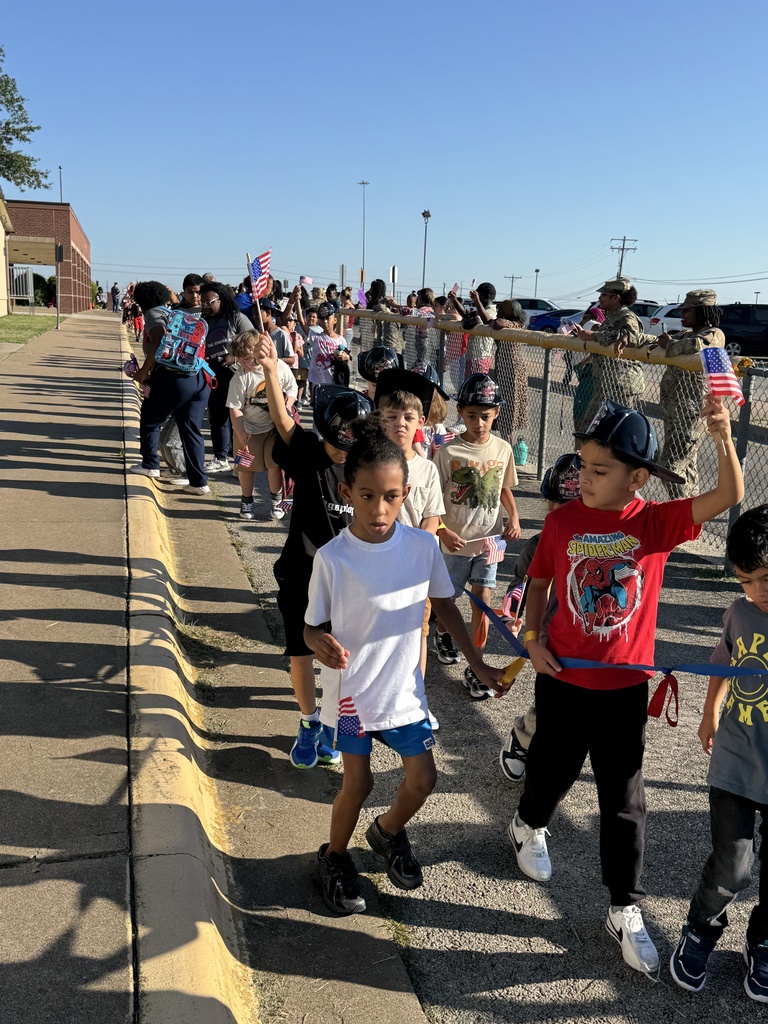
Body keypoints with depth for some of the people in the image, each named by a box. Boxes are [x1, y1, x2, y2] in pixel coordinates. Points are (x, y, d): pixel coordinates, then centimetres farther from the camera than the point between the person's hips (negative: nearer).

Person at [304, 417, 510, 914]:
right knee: (358, 783, 5)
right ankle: (335, 858, 34)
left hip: (404, 687, 3)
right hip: (351, 688, -3)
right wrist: (322, 642, -32)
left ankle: (388, 832, 41)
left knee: (423, 780, 9)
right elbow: (312, 626, -8)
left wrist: (479, 665, 6)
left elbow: (446, 605, 3)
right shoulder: (332, 558, -18)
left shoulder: (423, 546, -11)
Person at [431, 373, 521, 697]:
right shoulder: (448, 451, -12)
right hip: (455, 541, -1)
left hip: (488, 539, 2)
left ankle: (475, 667, 11)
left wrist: (513, 517, -4)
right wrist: (444, 532, -22)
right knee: (449, 597, 17)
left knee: (482, 601, -1)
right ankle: (443, 633, 49)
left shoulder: (502, 449, -1)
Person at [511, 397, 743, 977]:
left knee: (625, 803, 10)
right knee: (553, 770, 23)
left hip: (625, 687, -1)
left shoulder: (656, 522, -13)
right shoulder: (563, 521, -10)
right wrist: (533, 637, -5)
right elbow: (539, 581, 4)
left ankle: (625, 911, 28)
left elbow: (728, 497, -25)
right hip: (563, 678, 1)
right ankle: (529, 827, 56)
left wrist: (724, 439, -41)